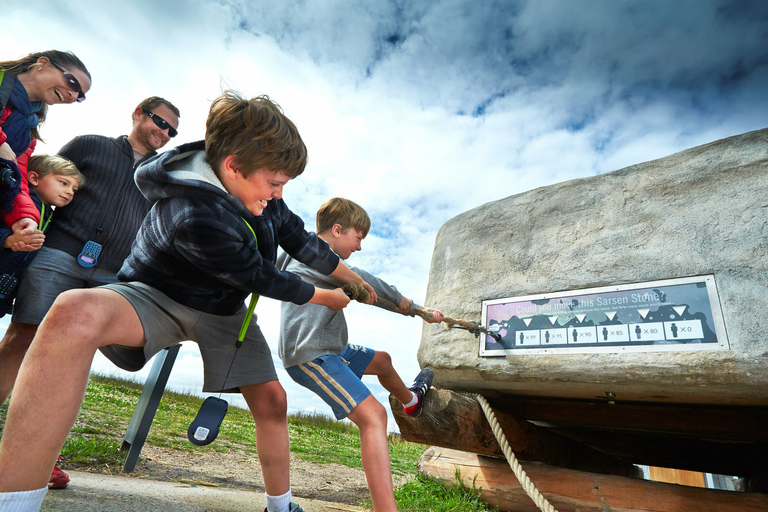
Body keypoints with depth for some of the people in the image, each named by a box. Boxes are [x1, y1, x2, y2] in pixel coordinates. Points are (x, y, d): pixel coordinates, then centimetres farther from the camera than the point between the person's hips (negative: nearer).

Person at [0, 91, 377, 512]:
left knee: (270, 399, 3)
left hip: (222, 309, 7)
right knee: (77, 313, -40)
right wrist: (325, 298, -7)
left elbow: (299, 239, 2)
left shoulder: (258, 184, -12)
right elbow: (262, 279, -23)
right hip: (159, 297, -6)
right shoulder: (194, 218, -36)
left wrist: (350, 277, 9)